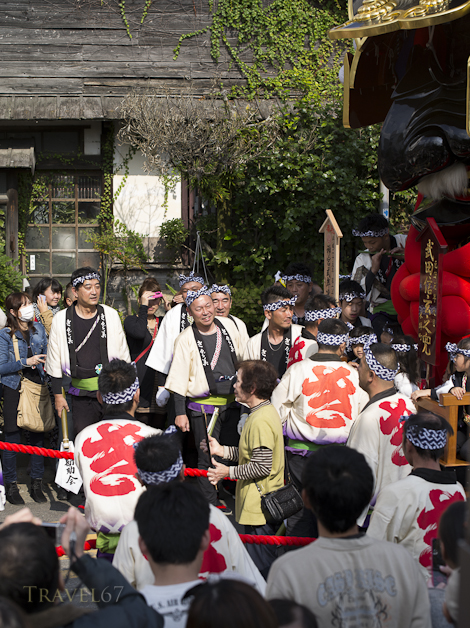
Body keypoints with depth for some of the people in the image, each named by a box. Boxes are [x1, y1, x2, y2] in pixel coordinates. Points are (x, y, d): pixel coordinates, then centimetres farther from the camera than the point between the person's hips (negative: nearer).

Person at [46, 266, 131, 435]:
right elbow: (55, 362, 6)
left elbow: (123, 354, 10)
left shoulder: (111, 315, 3)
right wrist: (58, 395, 4)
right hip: (81, 395, 0)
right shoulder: (61, 319, 0)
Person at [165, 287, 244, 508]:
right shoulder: (185, 339, -9)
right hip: (203, 406, -4)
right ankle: (210, 502, 15)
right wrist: (180, 412, -10)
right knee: (207, 457, 2)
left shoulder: (229, 325, 4)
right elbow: (179, 379, -7)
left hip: (233, 401, 4)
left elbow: (243, 360, 16)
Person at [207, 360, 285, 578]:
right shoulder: (267, 411, 12)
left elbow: (262, 466, -23)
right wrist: (222, 450, 12)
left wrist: (228, 472, -13)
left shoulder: (260, 421, -21)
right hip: (264, 505, 11)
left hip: (259, 508, -11)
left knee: (260, 566, -4)